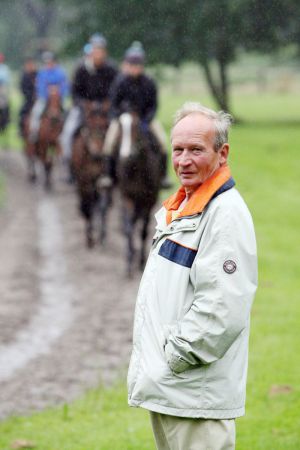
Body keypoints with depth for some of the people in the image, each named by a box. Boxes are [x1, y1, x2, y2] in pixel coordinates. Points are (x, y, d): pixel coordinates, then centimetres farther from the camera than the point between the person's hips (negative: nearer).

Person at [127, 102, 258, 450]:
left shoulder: (227, 213, -15)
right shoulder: (177, 208, 17)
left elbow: (222, 310, -23)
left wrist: (173, 360, -17)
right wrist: (149, 364, 14)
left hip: (195, 393, -10)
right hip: (163, 388, 10)